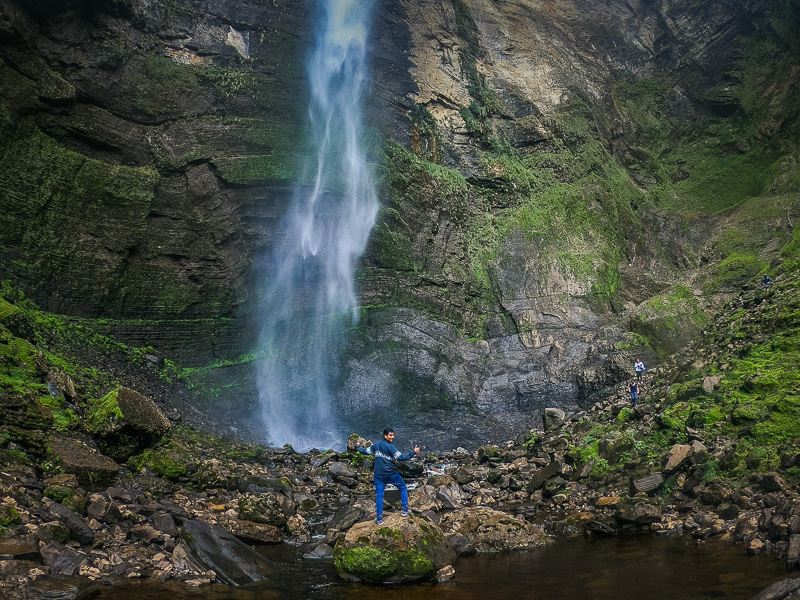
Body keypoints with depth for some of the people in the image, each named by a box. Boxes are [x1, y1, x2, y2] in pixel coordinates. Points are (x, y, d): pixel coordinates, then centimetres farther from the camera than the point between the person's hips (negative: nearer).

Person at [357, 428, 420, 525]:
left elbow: (366, 451, 17)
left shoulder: (376, 444, 5)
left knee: (379, 496, 7)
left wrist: (358, 448, 37)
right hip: (391, 473, -4)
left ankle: (379, 519, 4)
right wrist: (413, 452, -17)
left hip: (379, 475, 4)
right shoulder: (390, 447, -13)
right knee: (403, 488, 15)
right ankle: (405, 511, 15)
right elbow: (400, 457, -20)